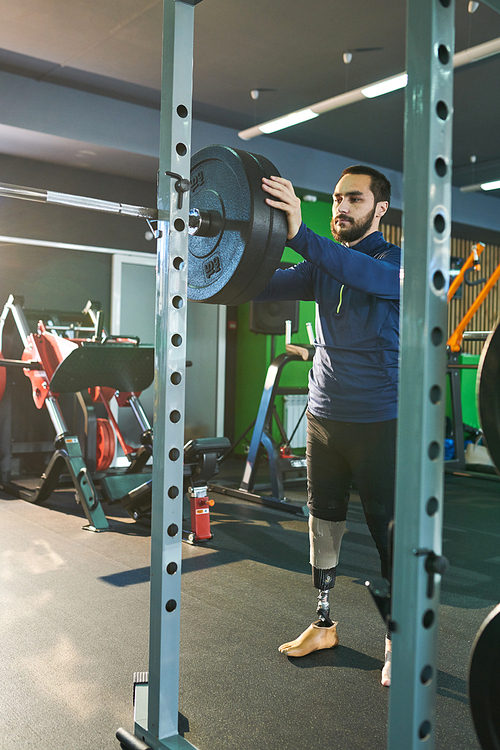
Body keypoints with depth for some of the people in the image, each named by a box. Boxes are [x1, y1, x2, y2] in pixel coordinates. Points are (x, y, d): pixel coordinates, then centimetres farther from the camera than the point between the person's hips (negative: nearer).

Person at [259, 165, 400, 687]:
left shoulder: (397, 260, -6)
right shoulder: (322, 267, 11)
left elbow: (372, 277, -30)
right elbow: (265, 285, 1)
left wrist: (300, 236, -44)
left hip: (380, 422, -5)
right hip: (324, 416, 5)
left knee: (390, 532, 4)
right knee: (323, 523, 13)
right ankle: (323, 624, 30)